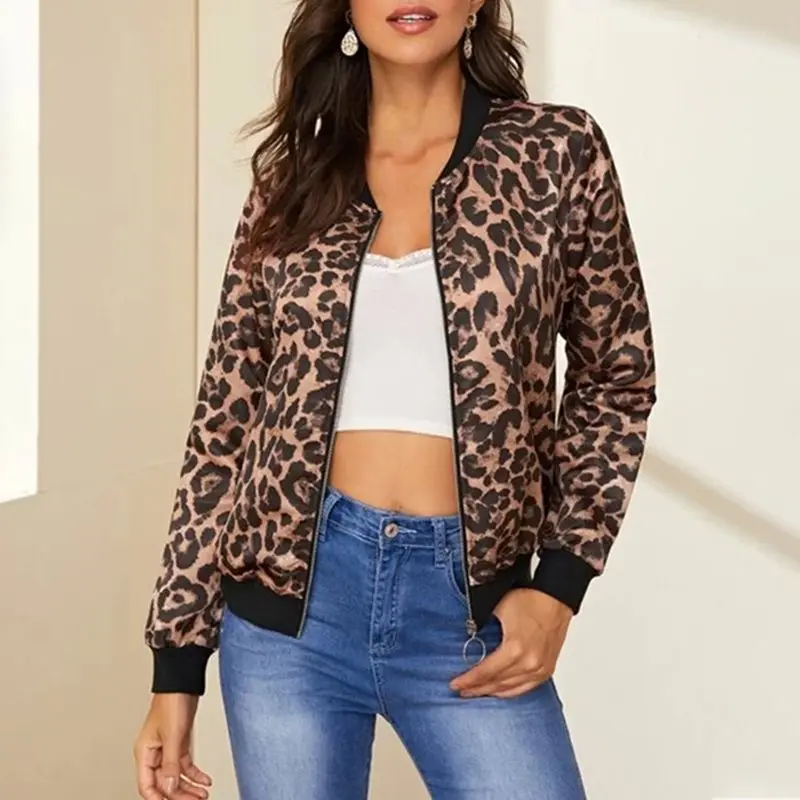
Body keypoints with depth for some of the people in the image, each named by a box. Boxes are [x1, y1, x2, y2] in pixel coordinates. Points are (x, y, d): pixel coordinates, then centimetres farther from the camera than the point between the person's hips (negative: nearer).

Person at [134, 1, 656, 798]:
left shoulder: (557, 153, 0)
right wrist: (176, 657, 4)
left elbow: (615, 378, 8)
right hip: (288, 599, 2)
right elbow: (225, 419, 7)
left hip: (469, 609, -1)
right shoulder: (293, 176, 5)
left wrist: (560, 582, -4)